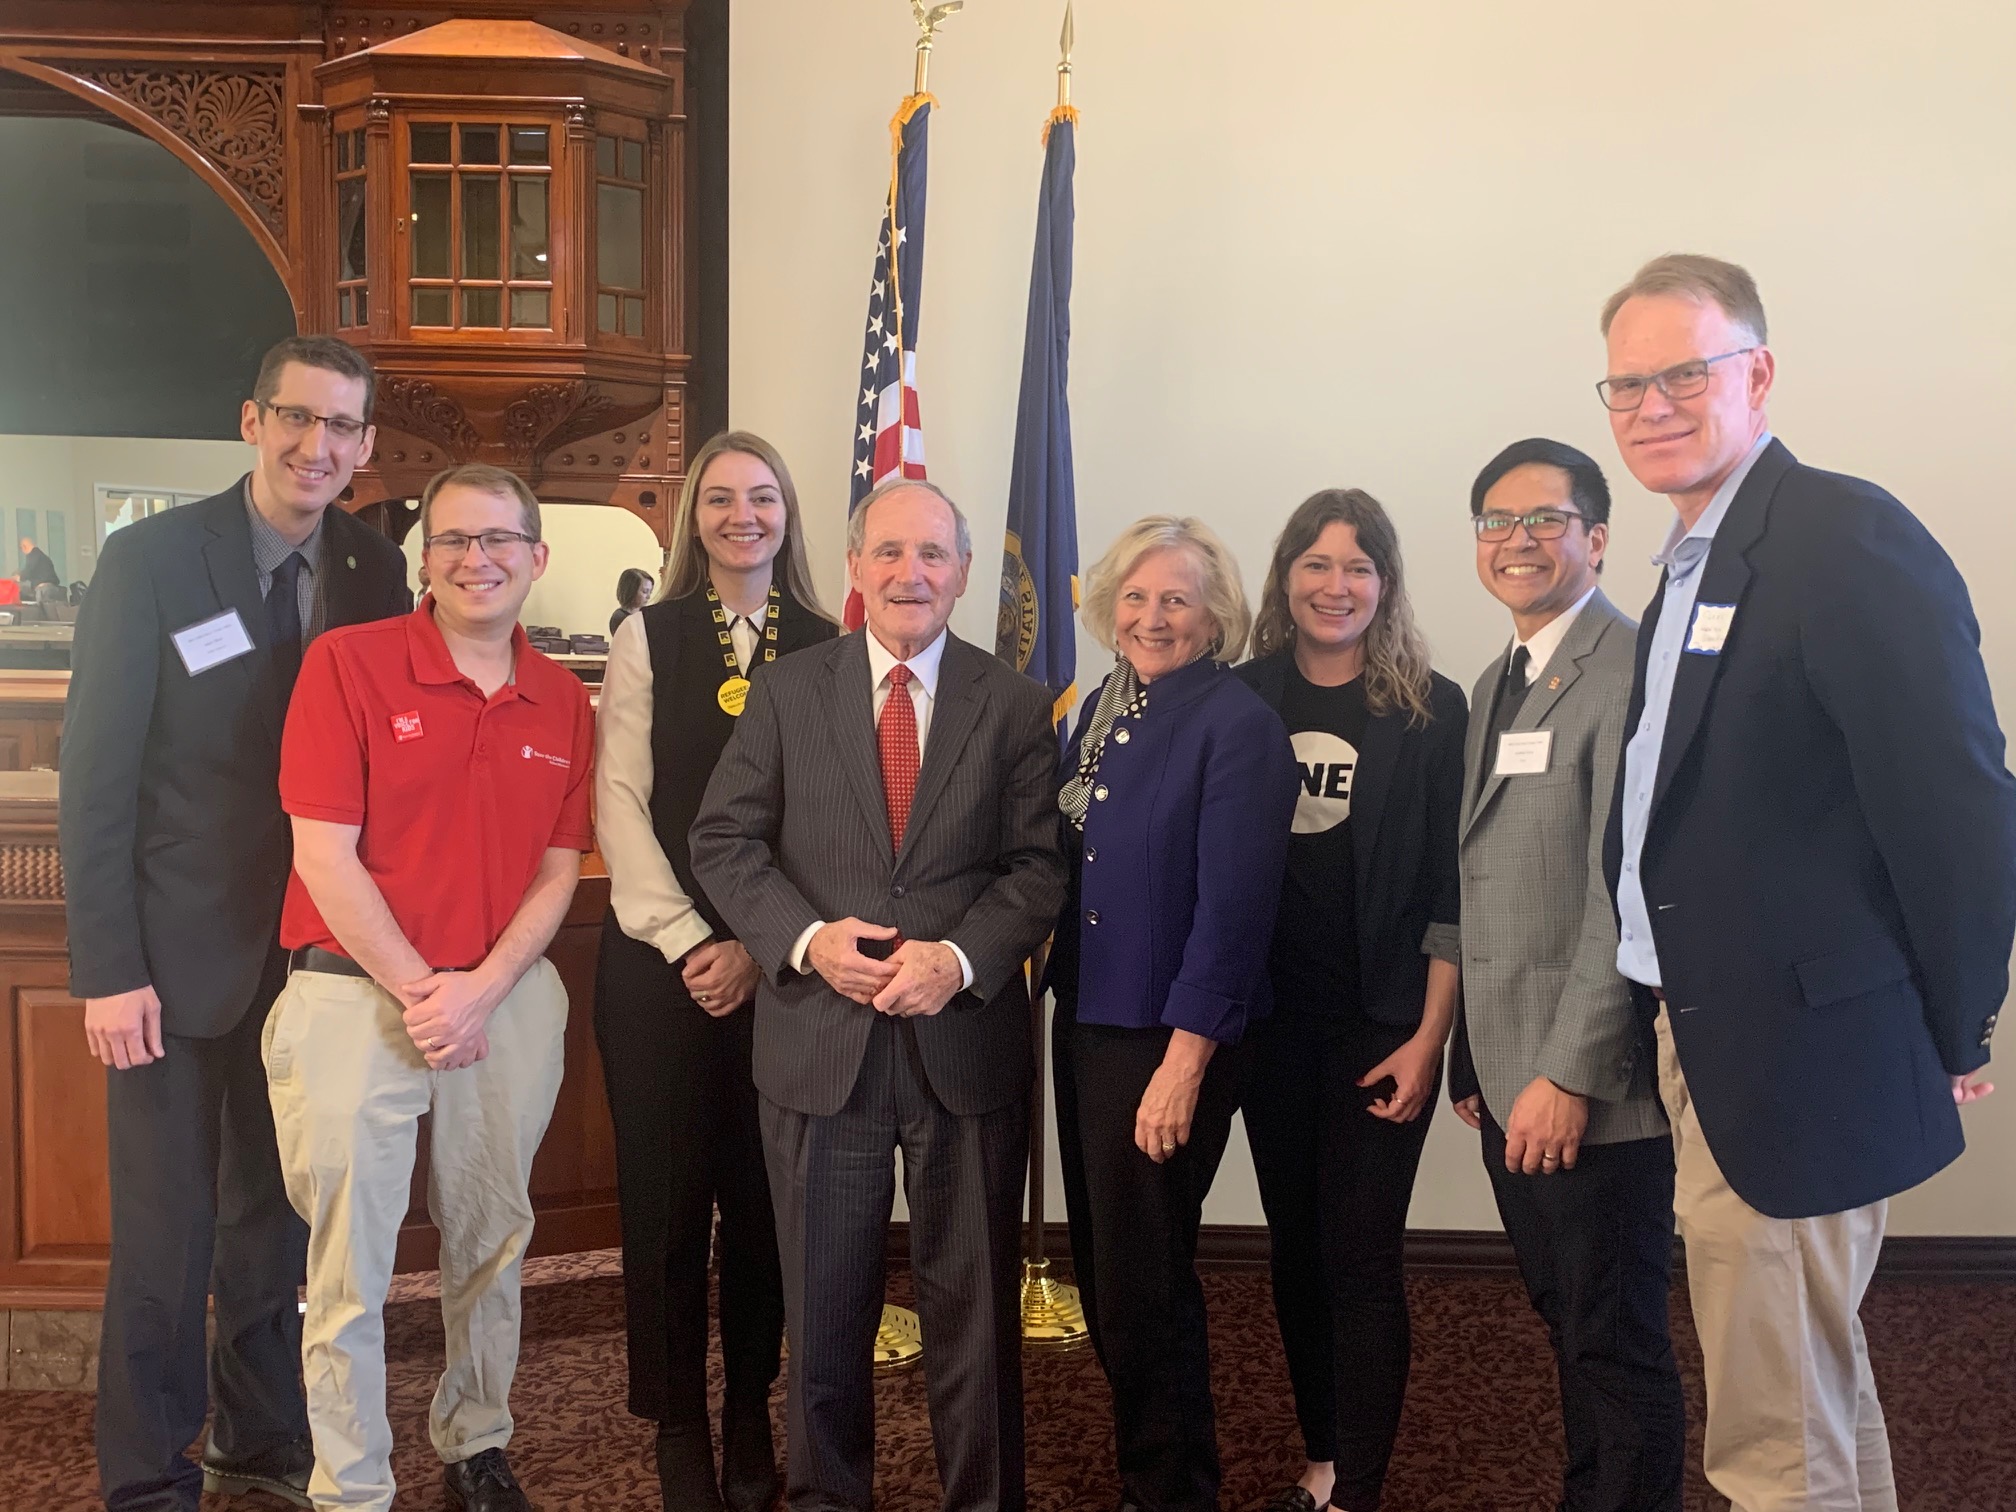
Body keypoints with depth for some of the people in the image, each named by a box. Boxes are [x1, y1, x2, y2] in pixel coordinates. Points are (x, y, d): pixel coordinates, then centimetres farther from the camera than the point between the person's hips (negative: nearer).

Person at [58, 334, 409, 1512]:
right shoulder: (150, 559, -8)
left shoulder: (377, 571, 2)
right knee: (164, 1233, 5)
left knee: (280, 1216, 16)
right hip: (180, 958, -3)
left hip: (313, 954, 4)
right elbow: (95, 777, -9)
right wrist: (109, 970, -12)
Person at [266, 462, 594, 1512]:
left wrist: (480, 988, -8)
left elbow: (559, 870, 6)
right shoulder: (348, 663, -6)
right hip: (357, 991, -3)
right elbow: (324, 855, -9)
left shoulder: (564, 703, 6)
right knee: (350, 1262, 4)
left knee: (492, 1242, 16)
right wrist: (419, 989, -11)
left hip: (507, 998, 4)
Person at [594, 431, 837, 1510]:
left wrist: (759, 948, -8)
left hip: (780, 965, 1)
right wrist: (687, 940, -10)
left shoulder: (826, 649, 4)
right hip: (660, 962, 0)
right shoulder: (647, 640, 4)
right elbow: (620, 805, -2)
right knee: (667, 1196, 5)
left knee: (765, 1197, 7)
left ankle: (750, 1422, 23)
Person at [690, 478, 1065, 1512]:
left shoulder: (1014, 704, 3)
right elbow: (724, 841, 1)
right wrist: (808, 939, -14)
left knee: (976, 1307, 11)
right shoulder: (786, 691, 4)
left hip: (967, 1039, 0)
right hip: (821, 1040, 1)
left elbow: (1037, 865, -1)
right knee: (824, 1310, 13)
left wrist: (961, 959, -17)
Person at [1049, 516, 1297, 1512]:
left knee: (1141, 1282, 1)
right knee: (1101, 1271, 16)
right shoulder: (1100, 712, 10)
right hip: (1085, 1019, 7)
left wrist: (1185, 1059, -20)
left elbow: (1231, 905, -17)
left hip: (1170, 1037, -7)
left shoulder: (1238, 726, -13)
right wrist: (1063, 998, 5)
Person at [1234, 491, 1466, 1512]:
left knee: (1360, 1259, -1)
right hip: (1270, 1022, 4)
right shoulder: (1245, 697, 3)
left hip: (1381, 1025, -3)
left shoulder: (1432, 711, -4)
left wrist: (1428, 1037, -10)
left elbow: (1449, 888, -5)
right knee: (1295, 1248, 13)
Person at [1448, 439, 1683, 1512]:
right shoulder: (1494, 687, 16)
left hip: (1593, 1087, -8)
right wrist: (1472, 1055, 12)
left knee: (1615, 1345, 3)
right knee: (1567, 1328, 19)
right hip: (1512, 1077, 8)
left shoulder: (1631, 670, -13)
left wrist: (1572, 1072, -20)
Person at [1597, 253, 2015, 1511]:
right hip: (1705, 1042, 9)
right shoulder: (1695, 562, 13)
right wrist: (1681, 1012, 8)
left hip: (1791, 1062, -9)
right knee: (1822, 1394, 24)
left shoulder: (1850, 537, -16)